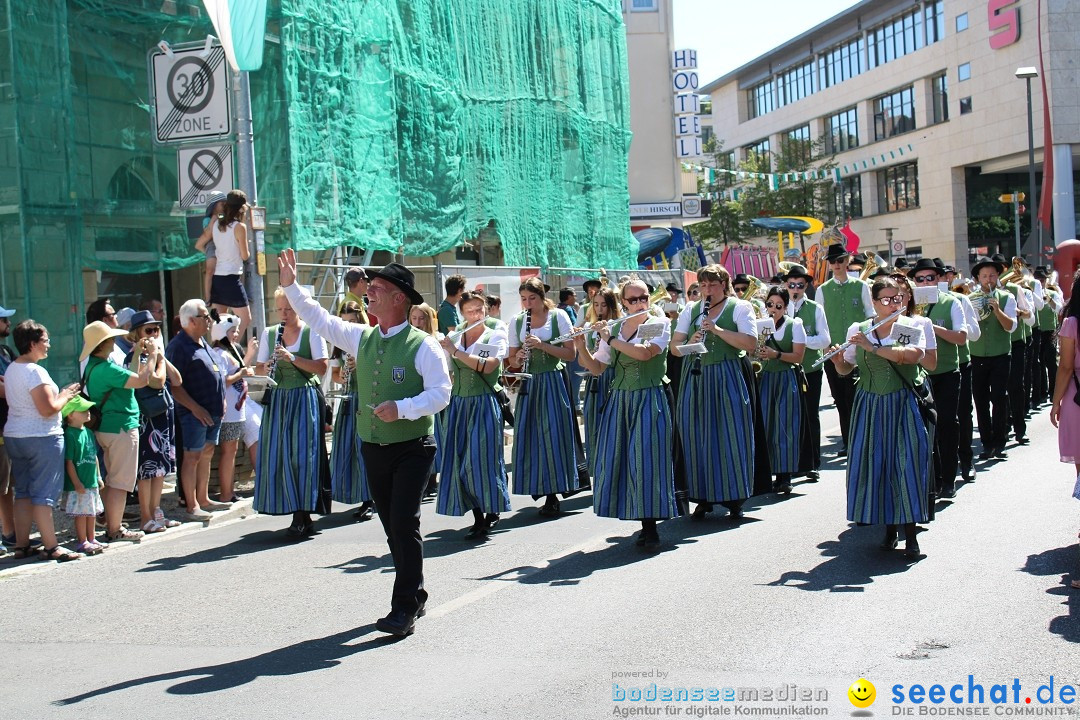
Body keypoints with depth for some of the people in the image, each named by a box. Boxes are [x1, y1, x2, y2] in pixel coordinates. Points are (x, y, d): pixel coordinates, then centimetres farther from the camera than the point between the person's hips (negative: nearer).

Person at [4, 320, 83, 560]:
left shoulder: (11, 369, 11)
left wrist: (60, 394, 14)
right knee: (43, 493, -5)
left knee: (22, 492, 13)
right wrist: (65, 396, -5)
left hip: (13, 436, 9)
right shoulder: (35, 371, -17)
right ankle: (51, 547, -3)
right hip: (41, 438, -9)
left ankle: (21, 545, 16)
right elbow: (48, 409, -21)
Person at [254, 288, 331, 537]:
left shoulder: (312, 332, -1)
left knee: (302, 454, -7)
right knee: (278, 454, 1)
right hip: (278, 399, 4)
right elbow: (259, 369, 14)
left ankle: (302, 517, -2)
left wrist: (292, 358, -18)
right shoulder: (269, 334, 12)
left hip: (304, 399, -4)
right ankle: (301, 514, 9)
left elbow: (321, 368, -8)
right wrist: (266, 368, -9)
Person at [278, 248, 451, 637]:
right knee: (392, 526, 13)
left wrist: (402, 408, -28)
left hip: (412, 448, -6)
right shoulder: (362, 338, 8)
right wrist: (291, 285, 7)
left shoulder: (422, 345, -11)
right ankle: (414, 595, 29)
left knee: (404, 523, -12)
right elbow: (319, 319, 14)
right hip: (374, 447, 6)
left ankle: (404, 609, -6)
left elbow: (441, 393, -16)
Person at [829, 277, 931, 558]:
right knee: (875, 464, 1)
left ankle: (910, 533, 0)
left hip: (903, 405, -1)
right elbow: (846, 370, 12)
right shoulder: (858, 330, 4)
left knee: (907, 464, -8)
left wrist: (872, 347, -23)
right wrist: (838, 361, -11)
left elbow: (912, 355, -21)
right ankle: (889, 527, 16)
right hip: (869, 406, 2)